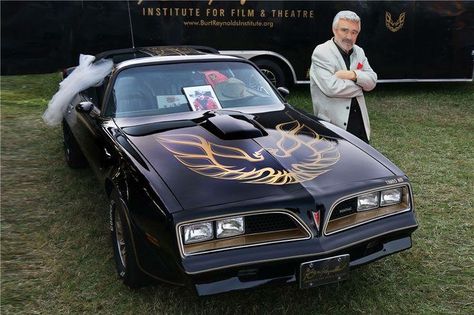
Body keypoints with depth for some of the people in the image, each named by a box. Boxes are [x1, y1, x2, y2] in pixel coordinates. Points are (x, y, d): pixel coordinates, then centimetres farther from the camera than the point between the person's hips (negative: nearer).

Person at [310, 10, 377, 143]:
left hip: (359, 119, 7)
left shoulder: (359, 51, 12)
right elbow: (331, 87, -22)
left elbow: (372, 81, 5)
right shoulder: (321, 53, -10)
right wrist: (359, 86, -7)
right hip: (333, 122, -6)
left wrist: (354, 75, -16)